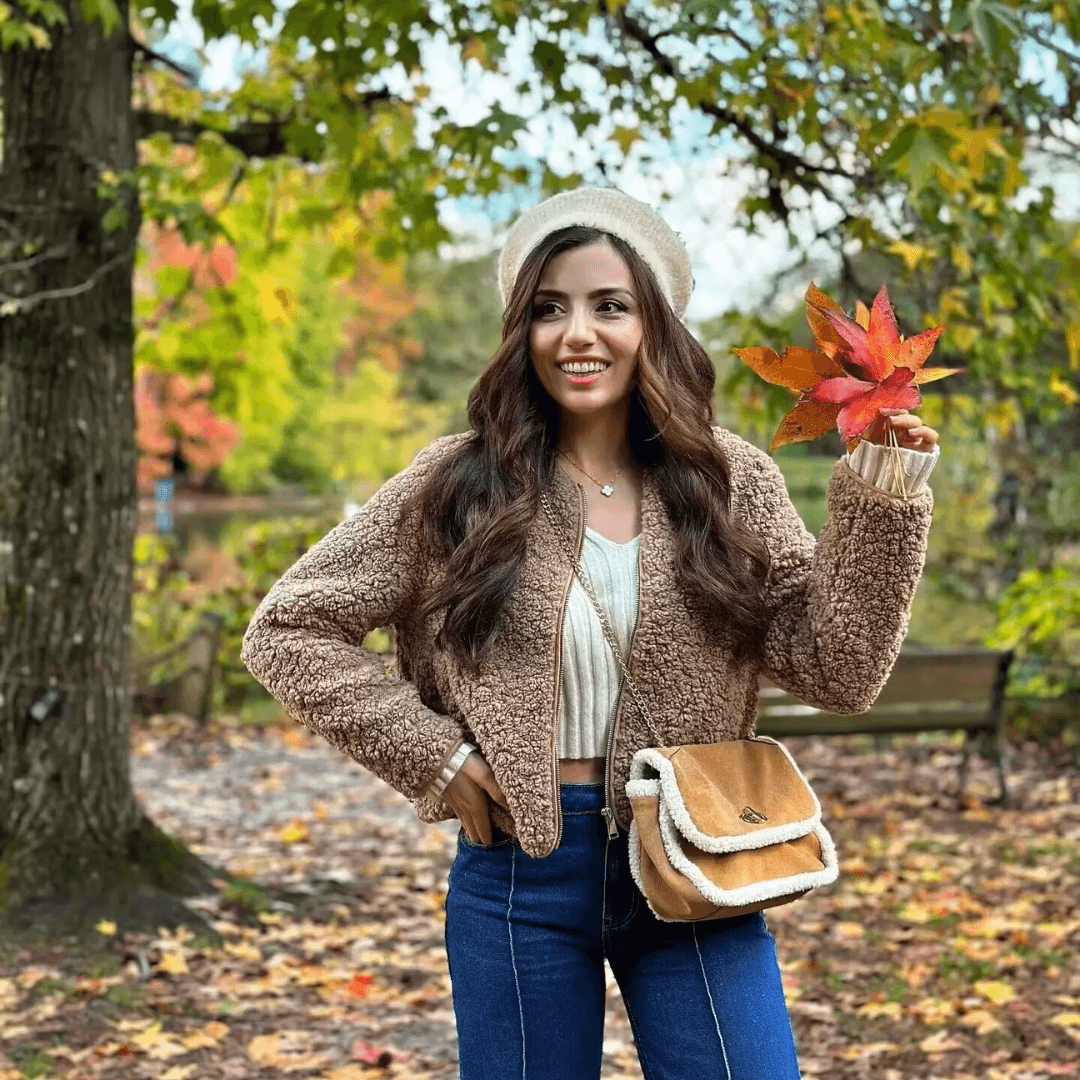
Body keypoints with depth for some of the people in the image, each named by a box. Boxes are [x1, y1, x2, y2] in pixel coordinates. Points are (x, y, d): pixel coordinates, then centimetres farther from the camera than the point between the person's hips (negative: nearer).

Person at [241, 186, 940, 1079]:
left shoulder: (730, 484, 0)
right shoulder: (456, 485, -3)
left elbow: (837, 674, -2)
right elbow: (286, 631, 0)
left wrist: (879, 510, -13)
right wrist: (436, 755, -7)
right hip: (520, 871, 0)